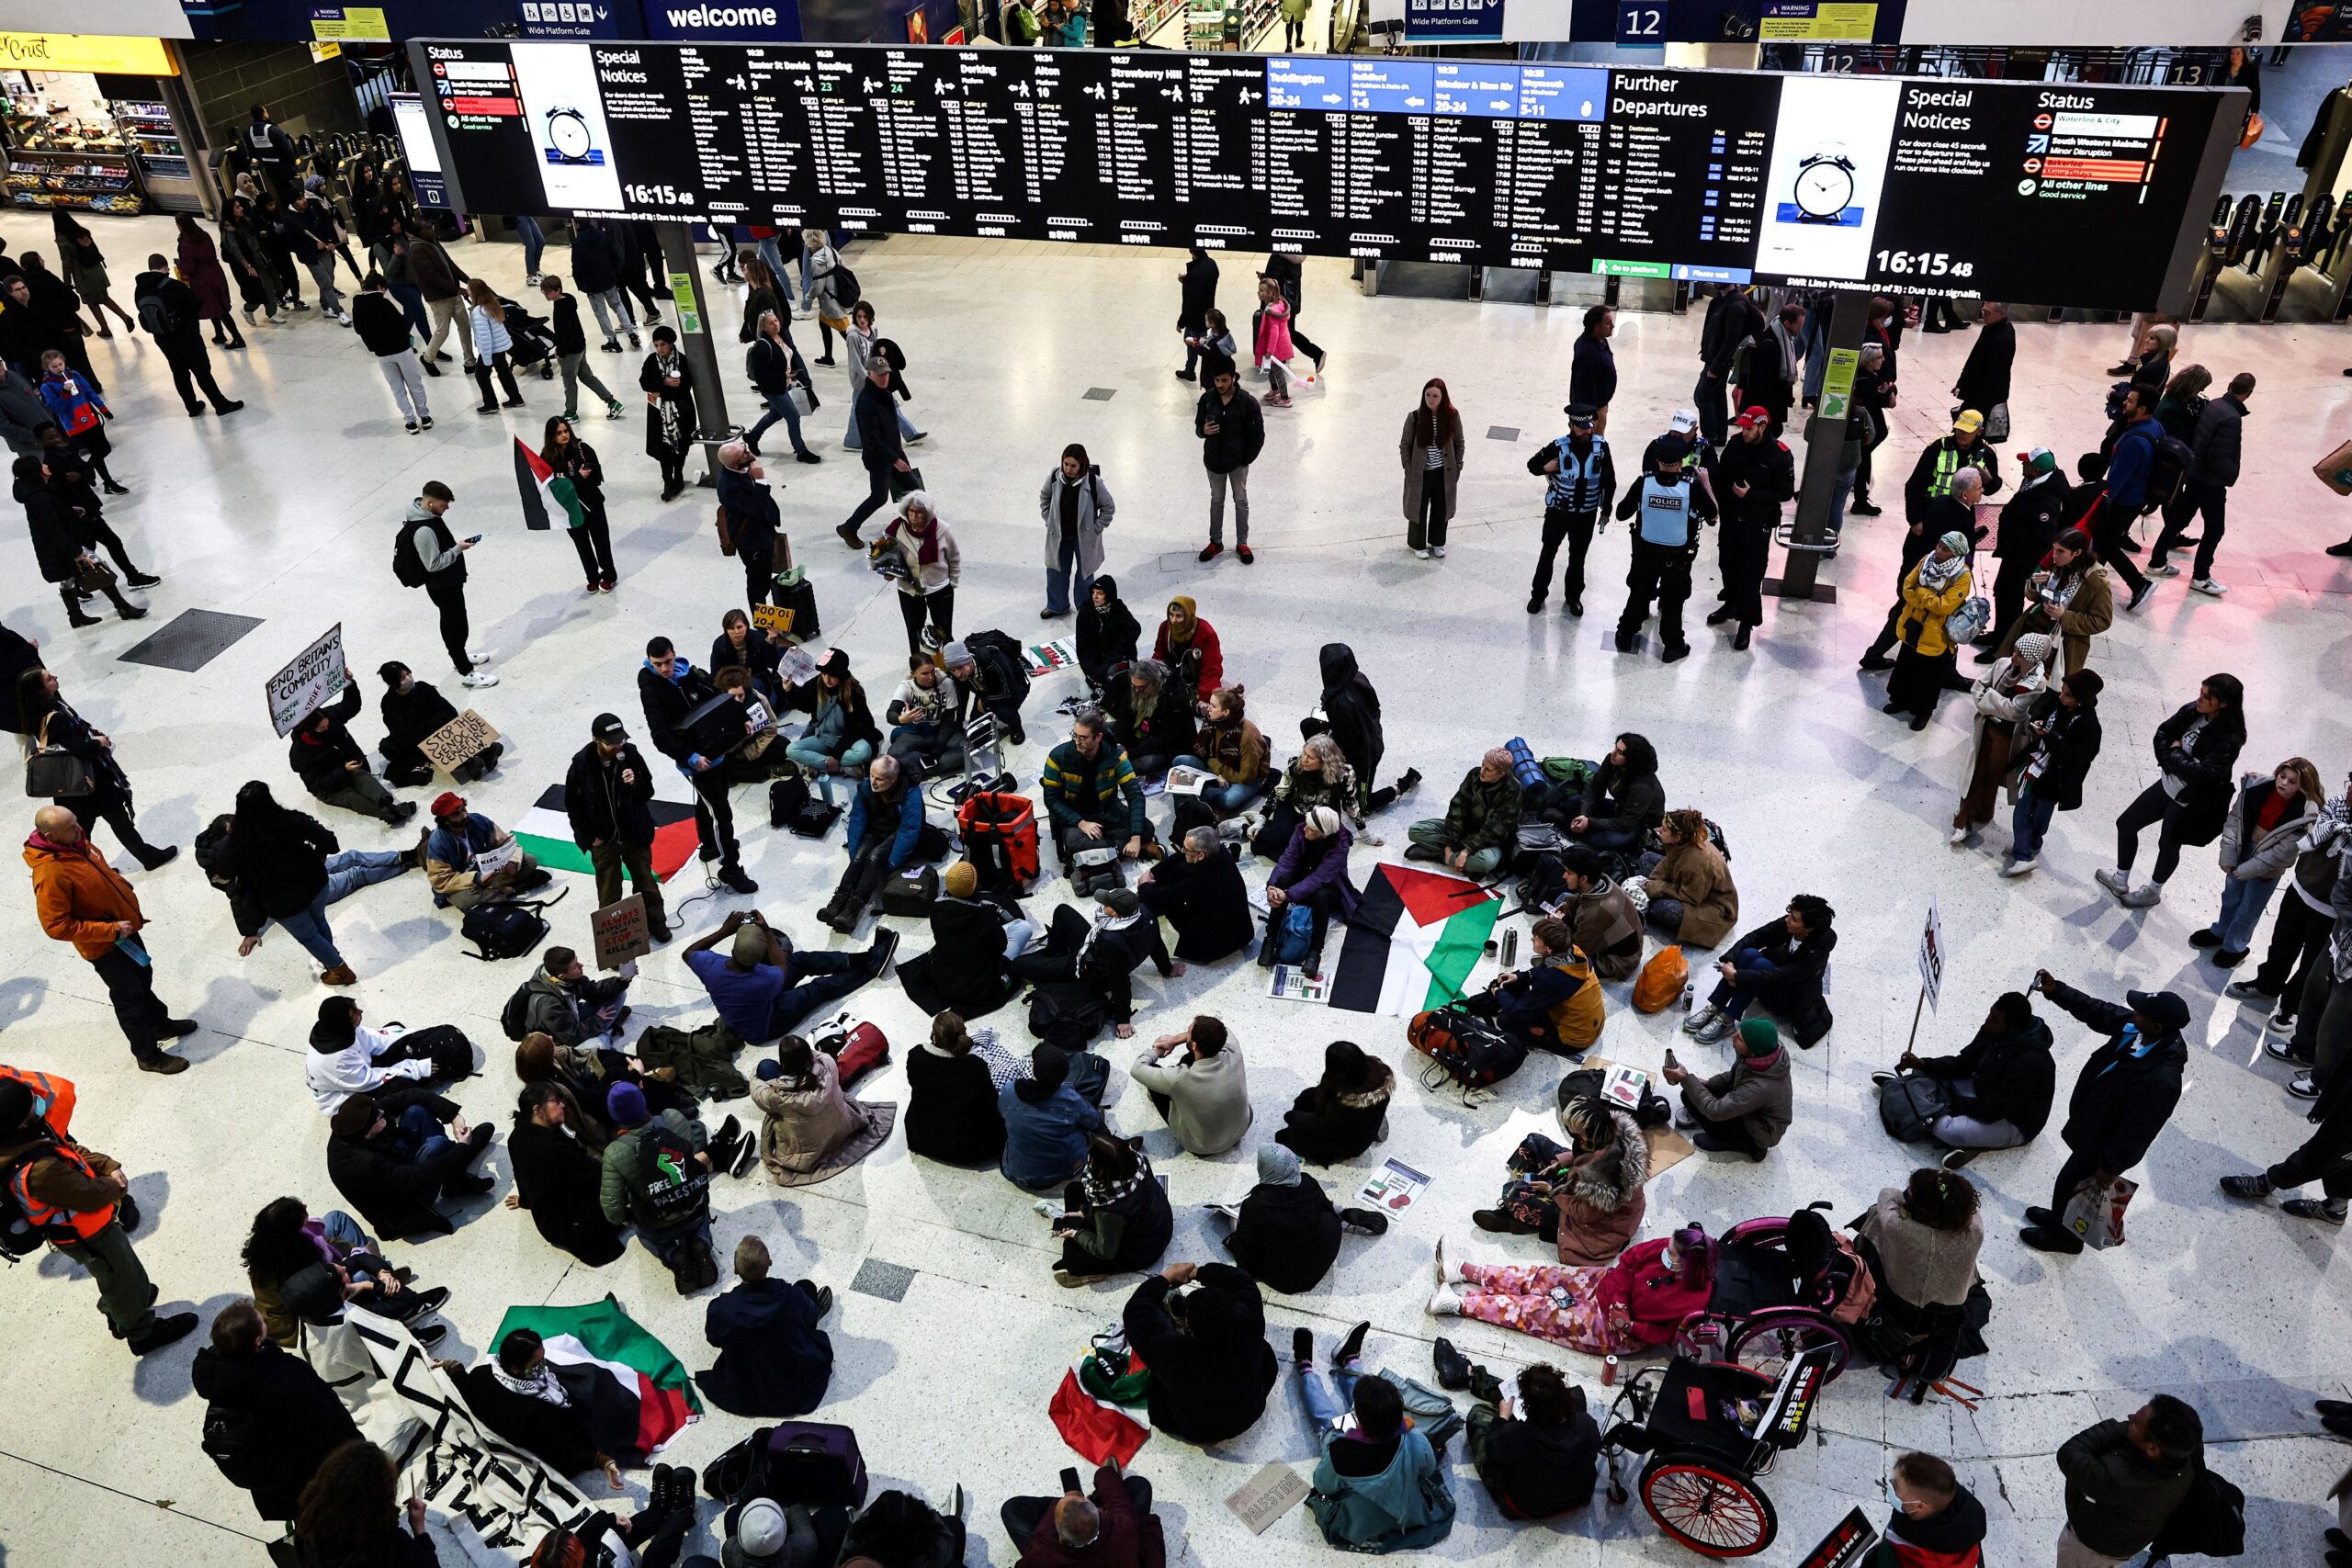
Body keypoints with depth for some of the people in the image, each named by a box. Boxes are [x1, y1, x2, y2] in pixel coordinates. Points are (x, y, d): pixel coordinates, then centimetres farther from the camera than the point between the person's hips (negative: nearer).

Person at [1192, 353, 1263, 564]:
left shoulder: (1247, 402, -17)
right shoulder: (1207, 399, -8)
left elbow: (1258, 434, -10)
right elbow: (1198, 426, 4)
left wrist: (1247, 459, -11)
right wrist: (1203, 430, -20)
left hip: (1238, 461, -2)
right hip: (1214, 460, 3)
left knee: (1241, 501, 12)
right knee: (1216, 500, 17)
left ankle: (1242, 543, 25)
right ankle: (1216, 542, 30)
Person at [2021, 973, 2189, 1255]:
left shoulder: (2161, 1079, -41)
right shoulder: (2134, 1027, -21)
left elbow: (2138, 1130, -30)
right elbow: (2096, 1011, -2)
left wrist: (2110, 1167, -19)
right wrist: (2054, 990, -13)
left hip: (2103, 1141, -7)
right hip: (2092, 1122, 7)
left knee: (2070, 1184, 17)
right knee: (2077, 1177, 31)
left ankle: (2064, 1235, 45)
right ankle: (2061, 1216, 57)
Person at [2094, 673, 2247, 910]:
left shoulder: (2230, 739, -29)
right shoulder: (2192, 711, -10)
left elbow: (2203, 773, -34)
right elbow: (2162, 734, 0)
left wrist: (2174, 754, -20)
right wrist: (2171, 761, -15)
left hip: (2191, 802, -7)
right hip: (2169, 784, 7)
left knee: (2168, 845, 15)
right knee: (2126, 824, 13)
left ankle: (2153, 892, 42)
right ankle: (2120, 882, 33)